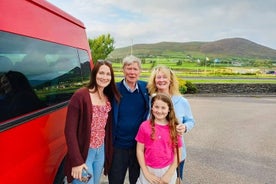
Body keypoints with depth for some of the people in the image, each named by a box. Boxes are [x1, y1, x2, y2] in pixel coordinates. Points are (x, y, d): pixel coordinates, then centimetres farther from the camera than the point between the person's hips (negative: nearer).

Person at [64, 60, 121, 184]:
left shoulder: (109, 98, 3)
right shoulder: (80, 96, -16)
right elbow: (70, 131, -17)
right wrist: (77, 161, -18)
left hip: (101, 151, 7)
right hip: (83, 152, -6)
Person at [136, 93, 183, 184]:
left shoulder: (174, 128, -6)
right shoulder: (144, 126, -9)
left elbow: (177, 153, -2)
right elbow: (140, 150, -4)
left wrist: (169, 174, -7)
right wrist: (146, 173, -7)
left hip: (168, 171, 1)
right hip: (148, 170, 0)